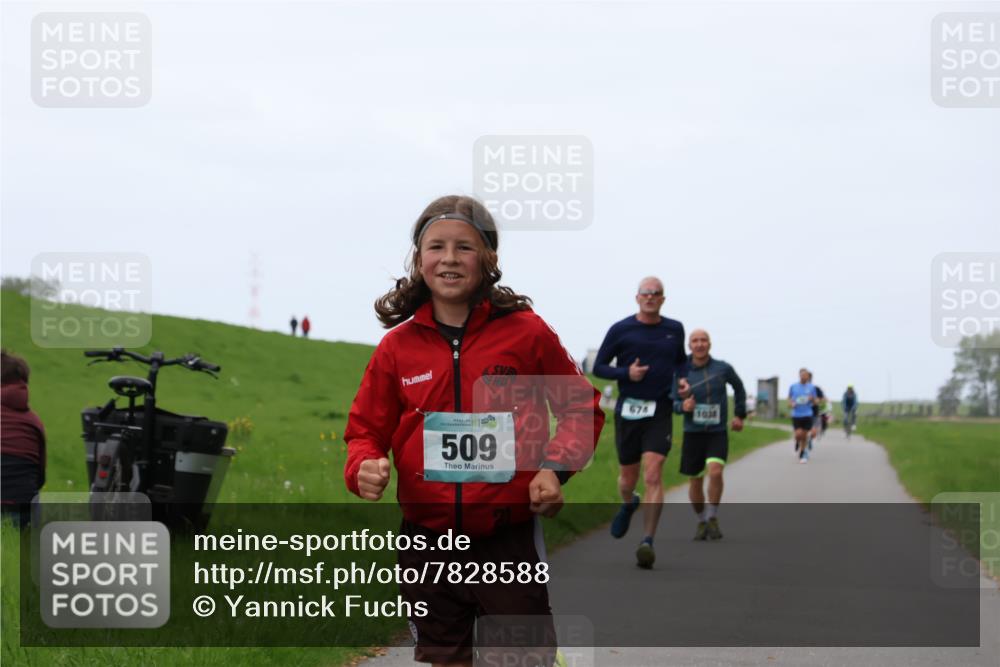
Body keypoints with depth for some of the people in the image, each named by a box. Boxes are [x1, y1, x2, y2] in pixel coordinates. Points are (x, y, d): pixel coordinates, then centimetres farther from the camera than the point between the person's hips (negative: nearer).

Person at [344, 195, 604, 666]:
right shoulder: (398, 346, 3)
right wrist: (364, 468, -12)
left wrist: (555, 466, -10)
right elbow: (366, 430, 11)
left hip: (509, 542, -2)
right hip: (427, 544, 3)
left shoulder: (525, 333, -2)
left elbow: (581, 407, 7)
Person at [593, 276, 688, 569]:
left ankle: (648, 542, -17)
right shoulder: (620, 330, -1)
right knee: (628, 476, 11)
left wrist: (682, 380, 3)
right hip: (628, 410, 0)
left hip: (660, 411, 0)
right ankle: (628, 504, 48)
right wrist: (626, 373, -14)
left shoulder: (675, 330, 7)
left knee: (653, 475, -15)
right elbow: (599, 367, 3)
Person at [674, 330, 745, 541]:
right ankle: (701, 522, 30)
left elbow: (738, 387, 15)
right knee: (696, 482, 7)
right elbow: (673, 403, 2)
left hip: (718, 433, -1)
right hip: (692, 434, 1)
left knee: (715, 472, -23)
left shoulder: (723, 368, -6)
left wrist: (740, 415, 15)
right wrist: (682, 406, -21)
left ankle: (713, 518, -6)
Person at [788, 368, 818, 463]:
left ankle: (802, 455, 15)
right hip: (796, 415, 0)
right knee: (798, 434, -12)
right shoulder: (793, 387, 3)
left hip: (807, 415, 0)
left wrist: (812, 399, -15)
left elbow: (815, 402, 8)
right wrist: (791, 404, -6)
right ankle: (797, 444, 23)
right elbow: (789, 399, 15)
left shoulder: (811, 387, 3)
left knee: (804, 435, 1)